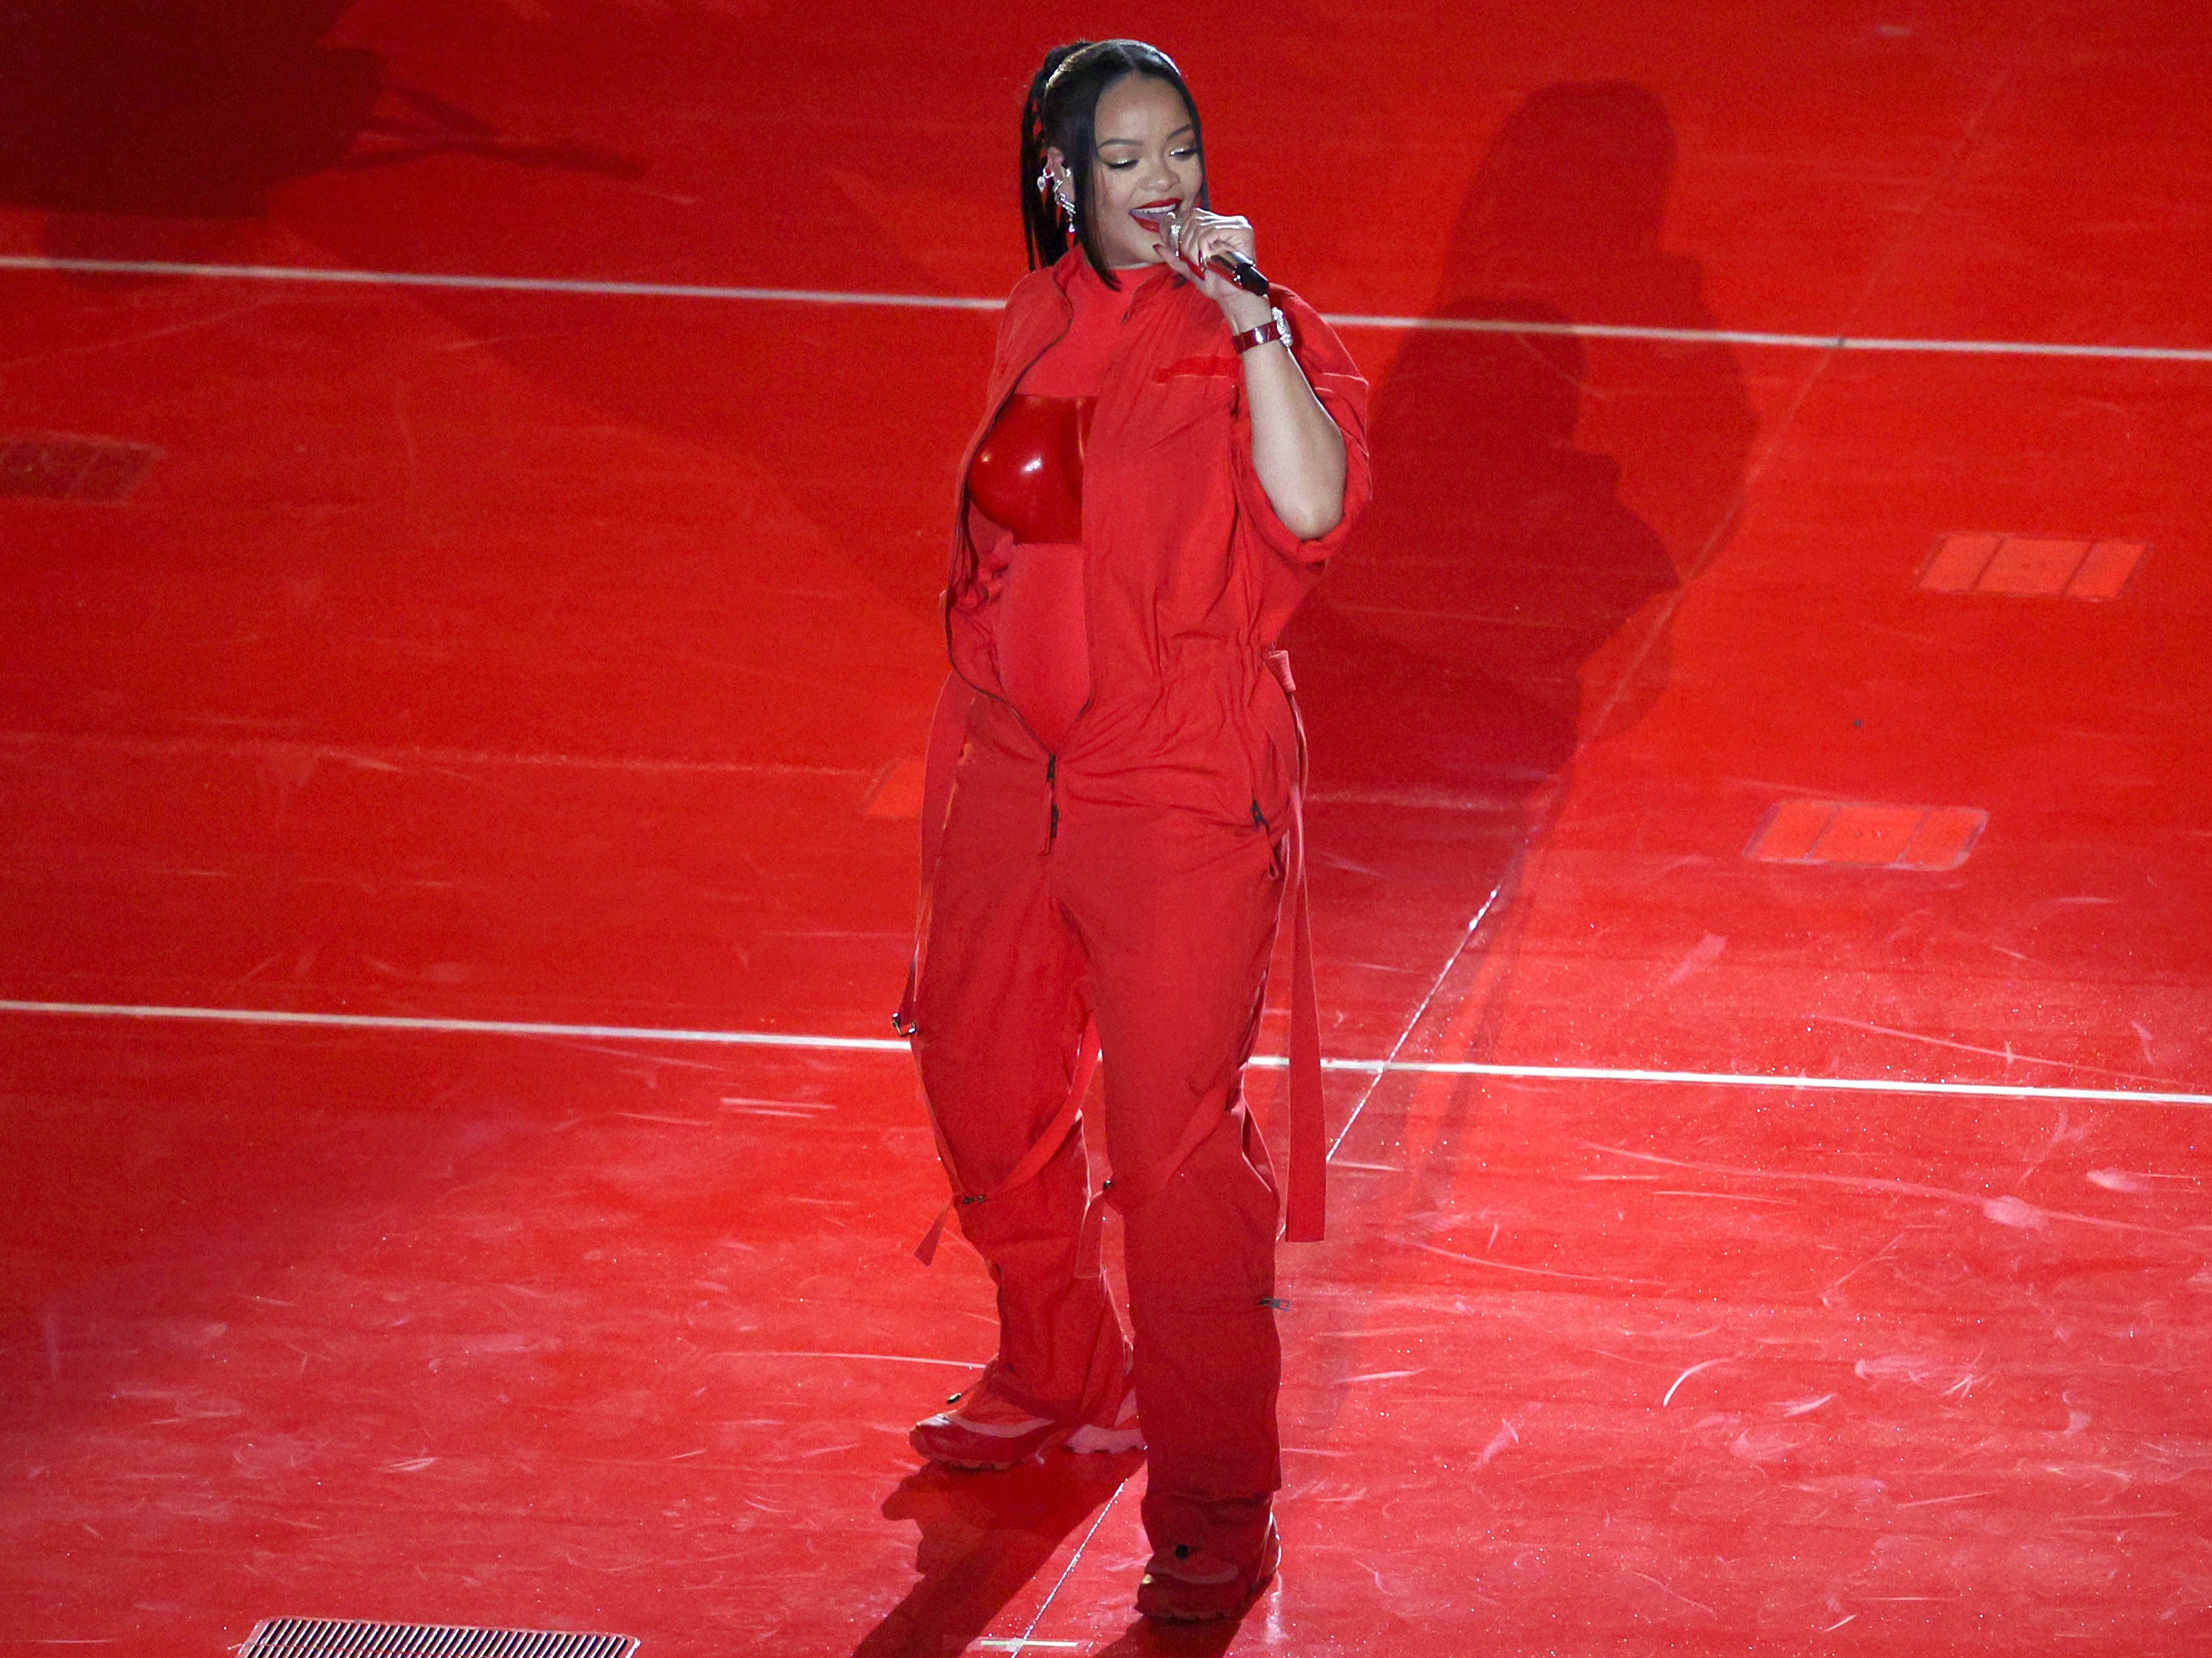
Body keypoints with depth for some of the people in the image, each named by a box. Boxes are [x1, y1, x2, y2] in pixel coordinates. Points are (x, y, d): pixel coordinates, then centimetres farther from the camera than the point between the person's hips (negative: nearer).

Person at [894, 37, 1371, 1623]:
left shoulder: (1256, 334, -11)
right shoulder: (1041, 329, 6)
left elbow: (1313, 509, -29)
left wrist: (1245, 315, -30)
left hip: (1181, 792, -6)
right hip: (1009, 774, 6)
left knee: (1178, 1142, -8)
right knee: (986, 1090, 20)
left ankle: (1216, 1506, 3)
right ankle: (1062, 1376, 45)